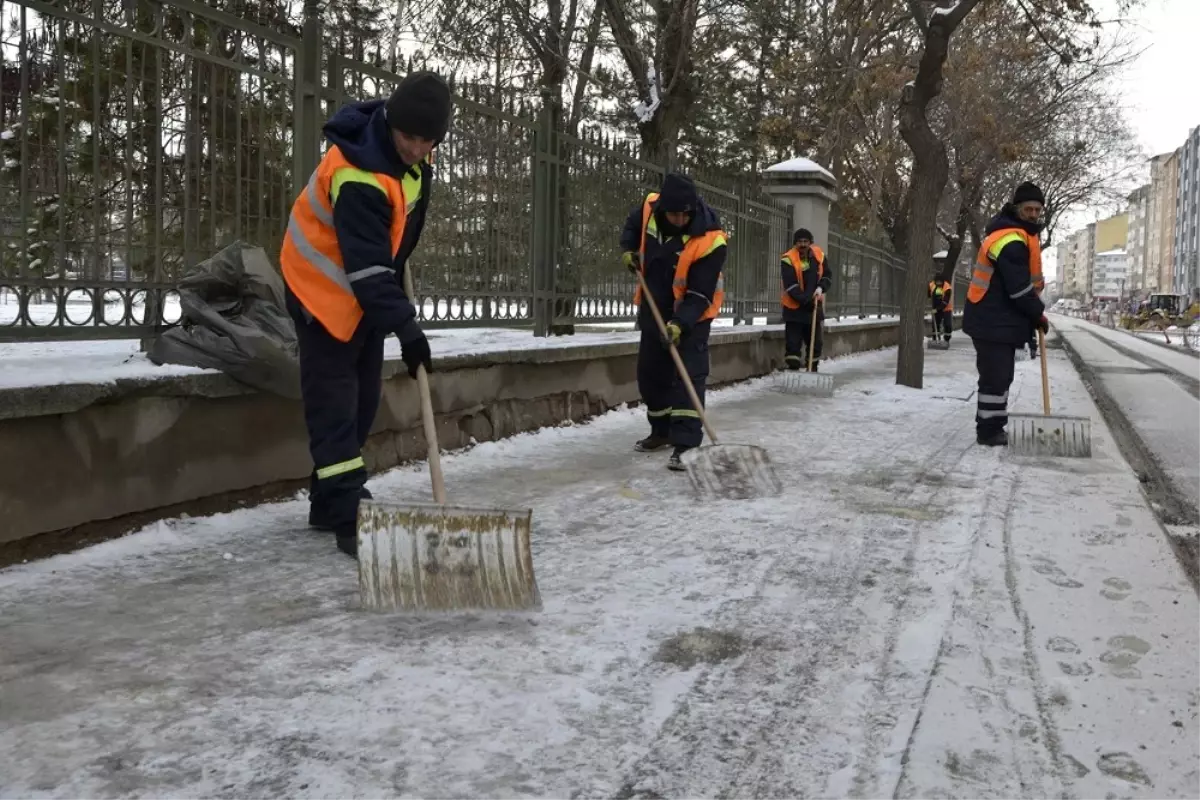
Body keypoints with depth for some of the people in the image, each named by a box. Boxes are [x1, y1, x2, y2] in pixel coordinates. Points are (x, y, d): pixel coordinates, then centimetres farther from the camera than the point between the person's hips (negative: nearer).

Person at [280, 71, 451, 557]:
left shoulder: (411, 151, -6)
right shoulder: (358, 177, -33)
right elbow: (367, 267, -34)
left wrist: (398, 266, 15)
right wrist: (405, 327, -35)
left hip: (369, 287, 9)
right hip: (325, 285, -9)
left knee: (363, 398, 12)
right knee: (334, 401, -11)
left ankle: (331, 500, 23)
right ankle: (348, 517, -11)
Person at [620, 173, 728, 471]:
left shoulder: (710, 241, -30)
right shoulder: (650, 206, -15)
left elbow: (700, 294, -28)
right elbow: (633, 225, 11)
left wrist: (680, 324, -38)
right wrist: (628, 250, -5)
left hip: (692, 312, -6)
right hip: (654, 307, 6)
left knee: (689, 373, -16)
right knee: (650, 372, 13)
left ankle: (686, 442, -16)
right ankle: (662, 430, 30)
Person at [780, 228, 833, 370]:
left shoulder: (819, 255, 2)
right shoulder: (788, 260, -14)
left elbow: (827, 276, 12)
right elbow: (791, 287, -19)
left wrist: (821, 288, -9)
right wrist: (807, 300, -25)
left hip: (815, 306, 5)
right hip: (794, 307, -5)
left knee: (816, 341, 11)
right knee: (793, 342, -6)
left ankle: (813, 370, 23)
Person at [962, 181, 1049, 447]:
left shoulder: (1020, 233, 15)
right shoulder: (1010, 240, -20)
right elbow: (1020, 288, -21)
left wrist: (1033, 314, 16)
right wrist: (1038, 314, -7)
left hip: (1000, 320, 11)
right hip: (994, 322, -11)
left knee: (1000, 376, 14)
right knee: (995, 377, -7)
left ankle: (994, 428, 21)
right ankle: (988, 431, -1)